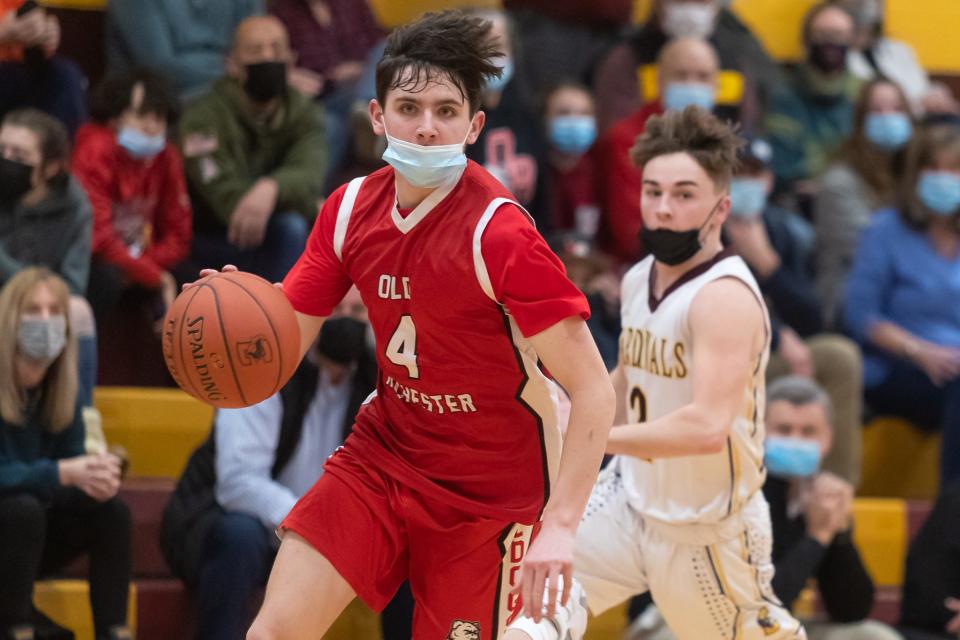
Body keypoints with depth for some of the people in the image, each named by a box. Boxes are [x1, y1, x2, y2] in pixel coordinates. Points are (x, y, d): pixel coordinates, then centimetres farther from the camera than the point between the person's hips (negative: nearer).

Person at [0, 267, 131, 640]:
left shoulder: (60, 387, 1)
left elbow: (72, 462, -2)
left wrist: (95, 476, -28)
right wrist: (62, 473, -39)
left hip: (30, 537, 6)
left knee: (111, 511, -15)